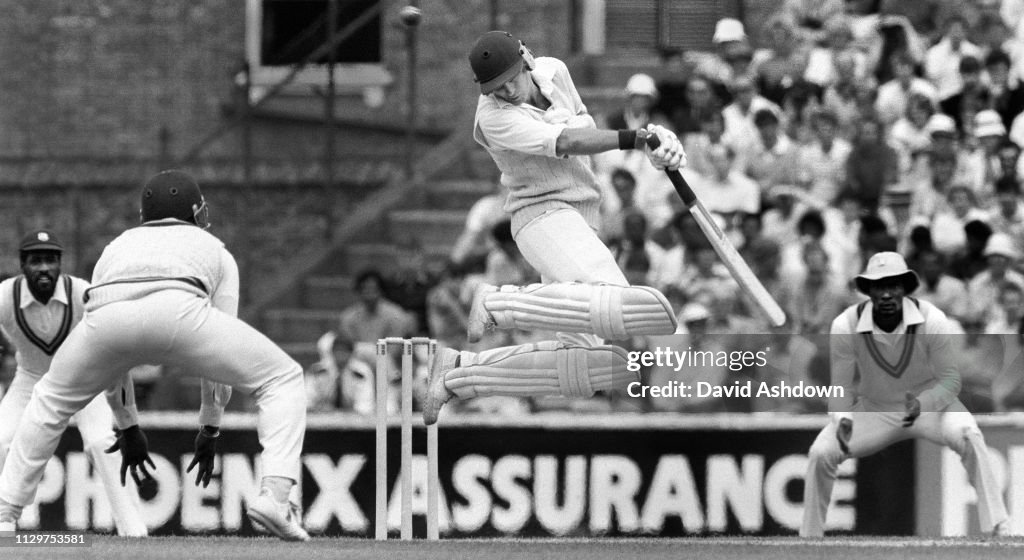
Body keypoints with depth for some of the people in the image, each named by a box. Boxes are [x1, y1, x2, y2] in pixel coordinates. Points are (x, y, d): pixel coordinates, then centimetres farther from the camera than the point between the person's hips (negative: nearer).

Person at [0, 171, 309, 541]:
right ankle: (274, 496, -9)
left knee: (51, 399, 31)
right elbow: (222, 355, 33)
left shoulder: (117, 246, 43)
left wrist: (128, 427, 50)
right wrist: (210, 428, 40)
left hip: (106, 315, 3)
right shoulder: (214, 250, 37)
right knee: (283, 379, 13)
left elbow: (107, 361, 43)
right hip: (179, 311, -3)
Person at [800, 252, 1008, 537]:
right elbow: (841, 386, -8)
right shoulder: (845, 326, -18)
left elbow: (950, 380, -13)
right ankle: (809, 540, -4)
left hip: (930, 404, -2)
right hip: (873, 411, 2)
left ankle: (996, 532, -31)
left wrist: (921, 404, -33)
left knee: (968, 436, -33)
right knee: (821, 453, -21)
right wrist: (842, 420, -29)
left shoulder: (932, 321, -21)